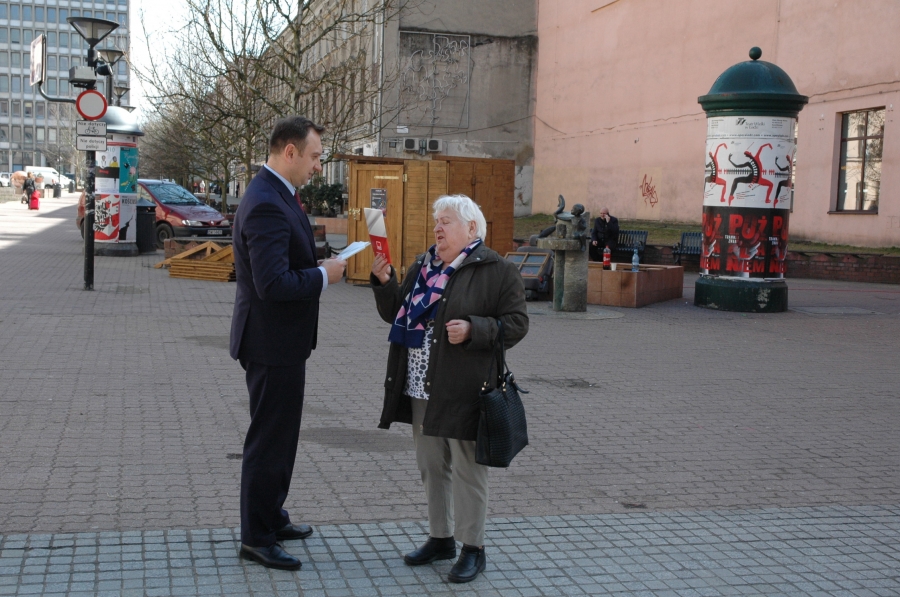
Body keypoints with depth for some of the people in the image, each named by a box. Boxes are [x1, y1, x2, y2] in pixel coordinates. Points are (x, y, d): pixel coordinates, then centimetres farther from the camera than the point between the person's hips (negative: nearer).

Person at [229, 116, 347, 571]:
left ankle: (271, 519, 38)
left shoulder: (274, 195, 10)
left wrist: (320, 267, 5)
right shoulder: (266, 205, -24)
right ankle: (256, 538, 15)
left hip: (280, 341, 11)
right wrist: (323, 275, -18)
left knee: (280, 435, 22)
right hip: (273, 344, -11)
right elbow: (273, 283, -31)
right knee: (269, 440, 2)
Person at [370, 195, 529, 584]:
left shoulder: (496, 271, -7)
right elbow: (394, 314, 16)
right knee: (431, 466, 16)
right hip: (421, 390, 7)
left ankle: (473, 549, 15)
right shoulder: (421, 267, 14)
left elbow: (516, 324, -10)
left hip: (464, 391, -7)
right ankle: (440, 538, 31)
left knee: (466, 469, 2)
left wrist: (474, 329, -23)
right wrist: (384, 282, -1)